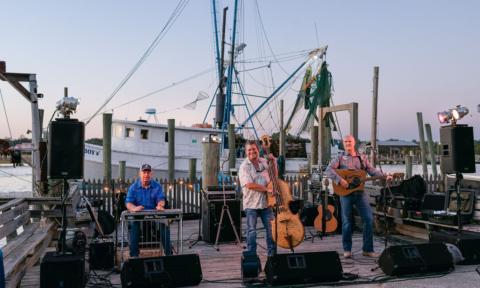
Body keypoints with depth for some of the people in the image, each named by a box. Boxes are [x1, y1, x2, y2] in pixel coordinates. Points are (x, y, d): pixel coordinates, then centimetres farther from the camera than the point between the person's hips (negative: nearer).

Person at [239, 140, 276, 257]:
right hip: (251, 204, -5)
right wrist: (267, 189, -18)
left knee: (271, 229, 8)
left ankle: (272, 254, 20)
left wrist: (274, 162, 6)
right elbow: (249, 185, -20)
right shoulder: (244, 166, -9)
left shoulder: (264, 162, 8)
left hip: (266, 202, 5)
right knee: (252, 231, 2)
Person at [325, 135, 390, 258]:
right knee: (347, 221, 2)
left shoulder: (362, 157, 12)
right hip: (346, 192, -3)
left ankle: (367, 249, 7)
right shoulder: (340, 157, 3)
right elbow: (328, 170, -9)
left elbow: (372, 170, 7)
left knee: (369, 219, -3)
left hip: (360, 191, 3)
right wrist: (340, 180, -21)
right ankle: (347, 250, 15)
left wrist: (384, 176, -9)